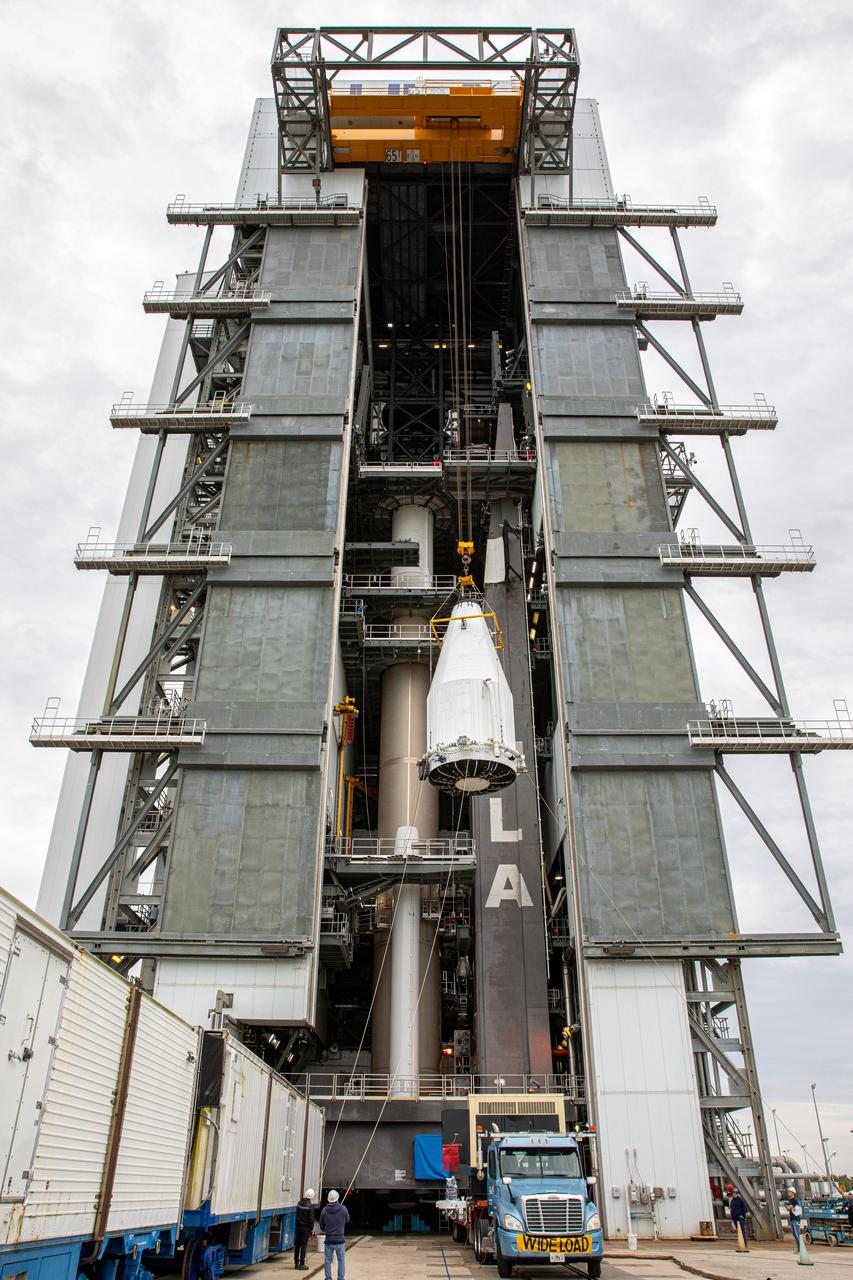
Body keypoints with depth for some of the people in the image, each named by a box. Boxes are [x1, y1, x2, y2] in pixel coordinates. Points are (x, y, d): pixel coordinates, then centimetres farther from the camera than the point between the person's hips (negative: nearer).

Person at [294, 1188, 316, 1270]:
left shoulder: (299, 1203, 2)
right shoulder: (310, 1206, -14)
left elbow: (297, 1215, 10)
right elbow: (311, 1219, -11)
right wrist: (311, 1230, -3)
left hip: (298, 1227, 5)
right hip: (306, 1228, -5)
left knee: (297, 1245, 12)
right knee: (303, 1246, 1)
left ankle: (296, 1263, 19)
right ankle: (301, 1264, 3)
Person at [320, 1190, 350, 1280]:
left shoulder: (324, 1210, -6)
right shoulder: (343, 1209, -11)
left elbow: (321, 1226, 6)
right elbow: (347, 1220, 8)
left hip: (328, 1240, 2)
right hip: (340, 1239, -2)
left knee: (328, 1261, 14)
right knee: (341, 1261, 9)